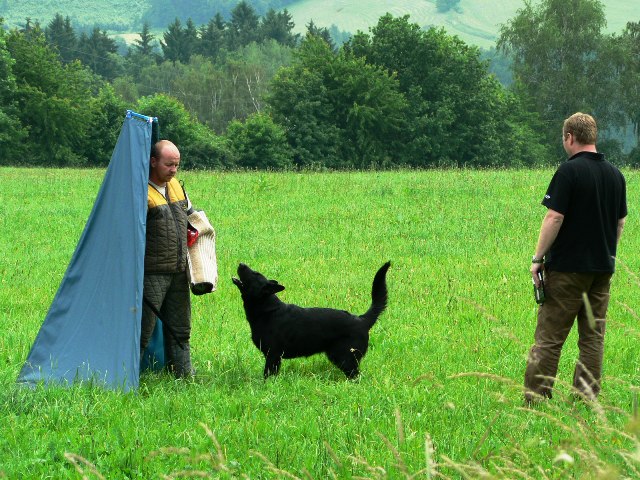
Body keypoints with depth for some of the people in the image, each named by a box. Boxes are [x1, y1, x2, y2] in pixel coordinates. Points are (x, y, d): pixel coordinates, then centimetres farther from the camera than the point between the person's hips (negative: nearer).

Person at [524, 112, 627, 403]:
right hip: (603, 268, 6)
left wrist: (538, 258, -8)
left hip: (568, 268, -6)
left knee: (549, 336, -2)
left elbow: (554, 218, -15)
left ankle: (535, 399, -4)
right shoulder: (615, 175, 9)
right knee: (593, 337, 8)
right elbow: (621, 222, 15)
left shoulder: (569, 172, -12)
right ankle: (587, 400, 6)